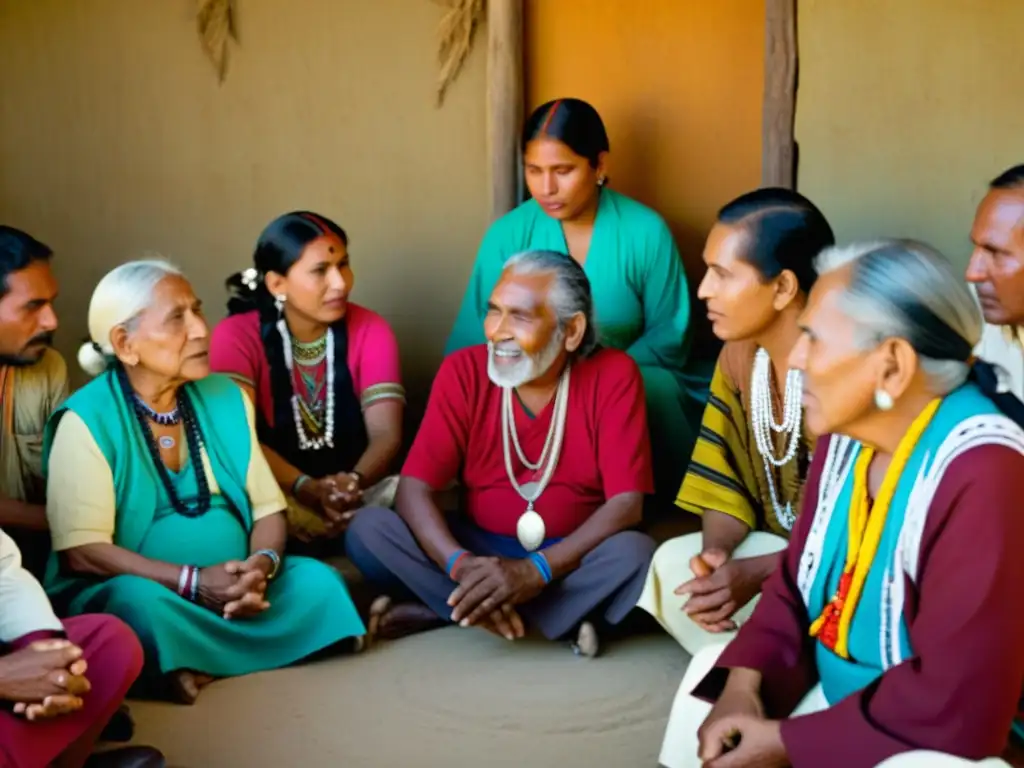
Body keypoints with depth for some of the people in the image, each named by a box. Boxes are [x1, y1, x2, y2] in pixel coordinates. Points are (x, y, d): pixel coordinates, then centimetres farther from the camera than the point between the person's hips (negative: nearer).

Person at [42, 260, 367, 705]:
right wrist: (192, 581, -27)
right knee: (141, 603, -37)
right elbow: (82, 551, -19)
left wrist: (262, 565, -18)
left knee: (316, 580, -18)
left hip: (228, 588, 5)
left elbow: (268, 508, 6)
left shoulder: (225, 398, 5)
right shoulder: (86, 421, -12)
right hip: (120, 592, -5)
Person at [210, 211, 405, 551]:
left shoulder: (371, 330, 1)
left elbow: (386, 434, -9)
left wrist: (354, 483, -32)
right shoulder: (237, 335, -5)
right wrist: (305, 488, -35)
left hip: (354, 488, 3)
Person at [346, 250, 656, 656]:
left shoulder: (613, 376, -15)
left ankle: (436, 610, -24)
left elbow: (626, 504, -20)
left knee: (636, 554, -34)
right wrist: (461, 565, -33)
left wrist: (537, 570, -33)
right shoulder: (463, 371, -10)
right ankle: (562, 616, -24)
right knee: (367, 529, -22)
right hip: (482, 548, 2)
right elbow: (413, 490, -14)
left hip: (570, 557, -2)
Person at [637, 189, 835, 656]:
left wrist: (759, 573, -28)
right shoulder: (738, 355, -1)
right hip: (779, 546, 7)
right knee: (676, 564, -17)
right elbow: (725, 481, 3)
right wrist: (714, 552, -18)